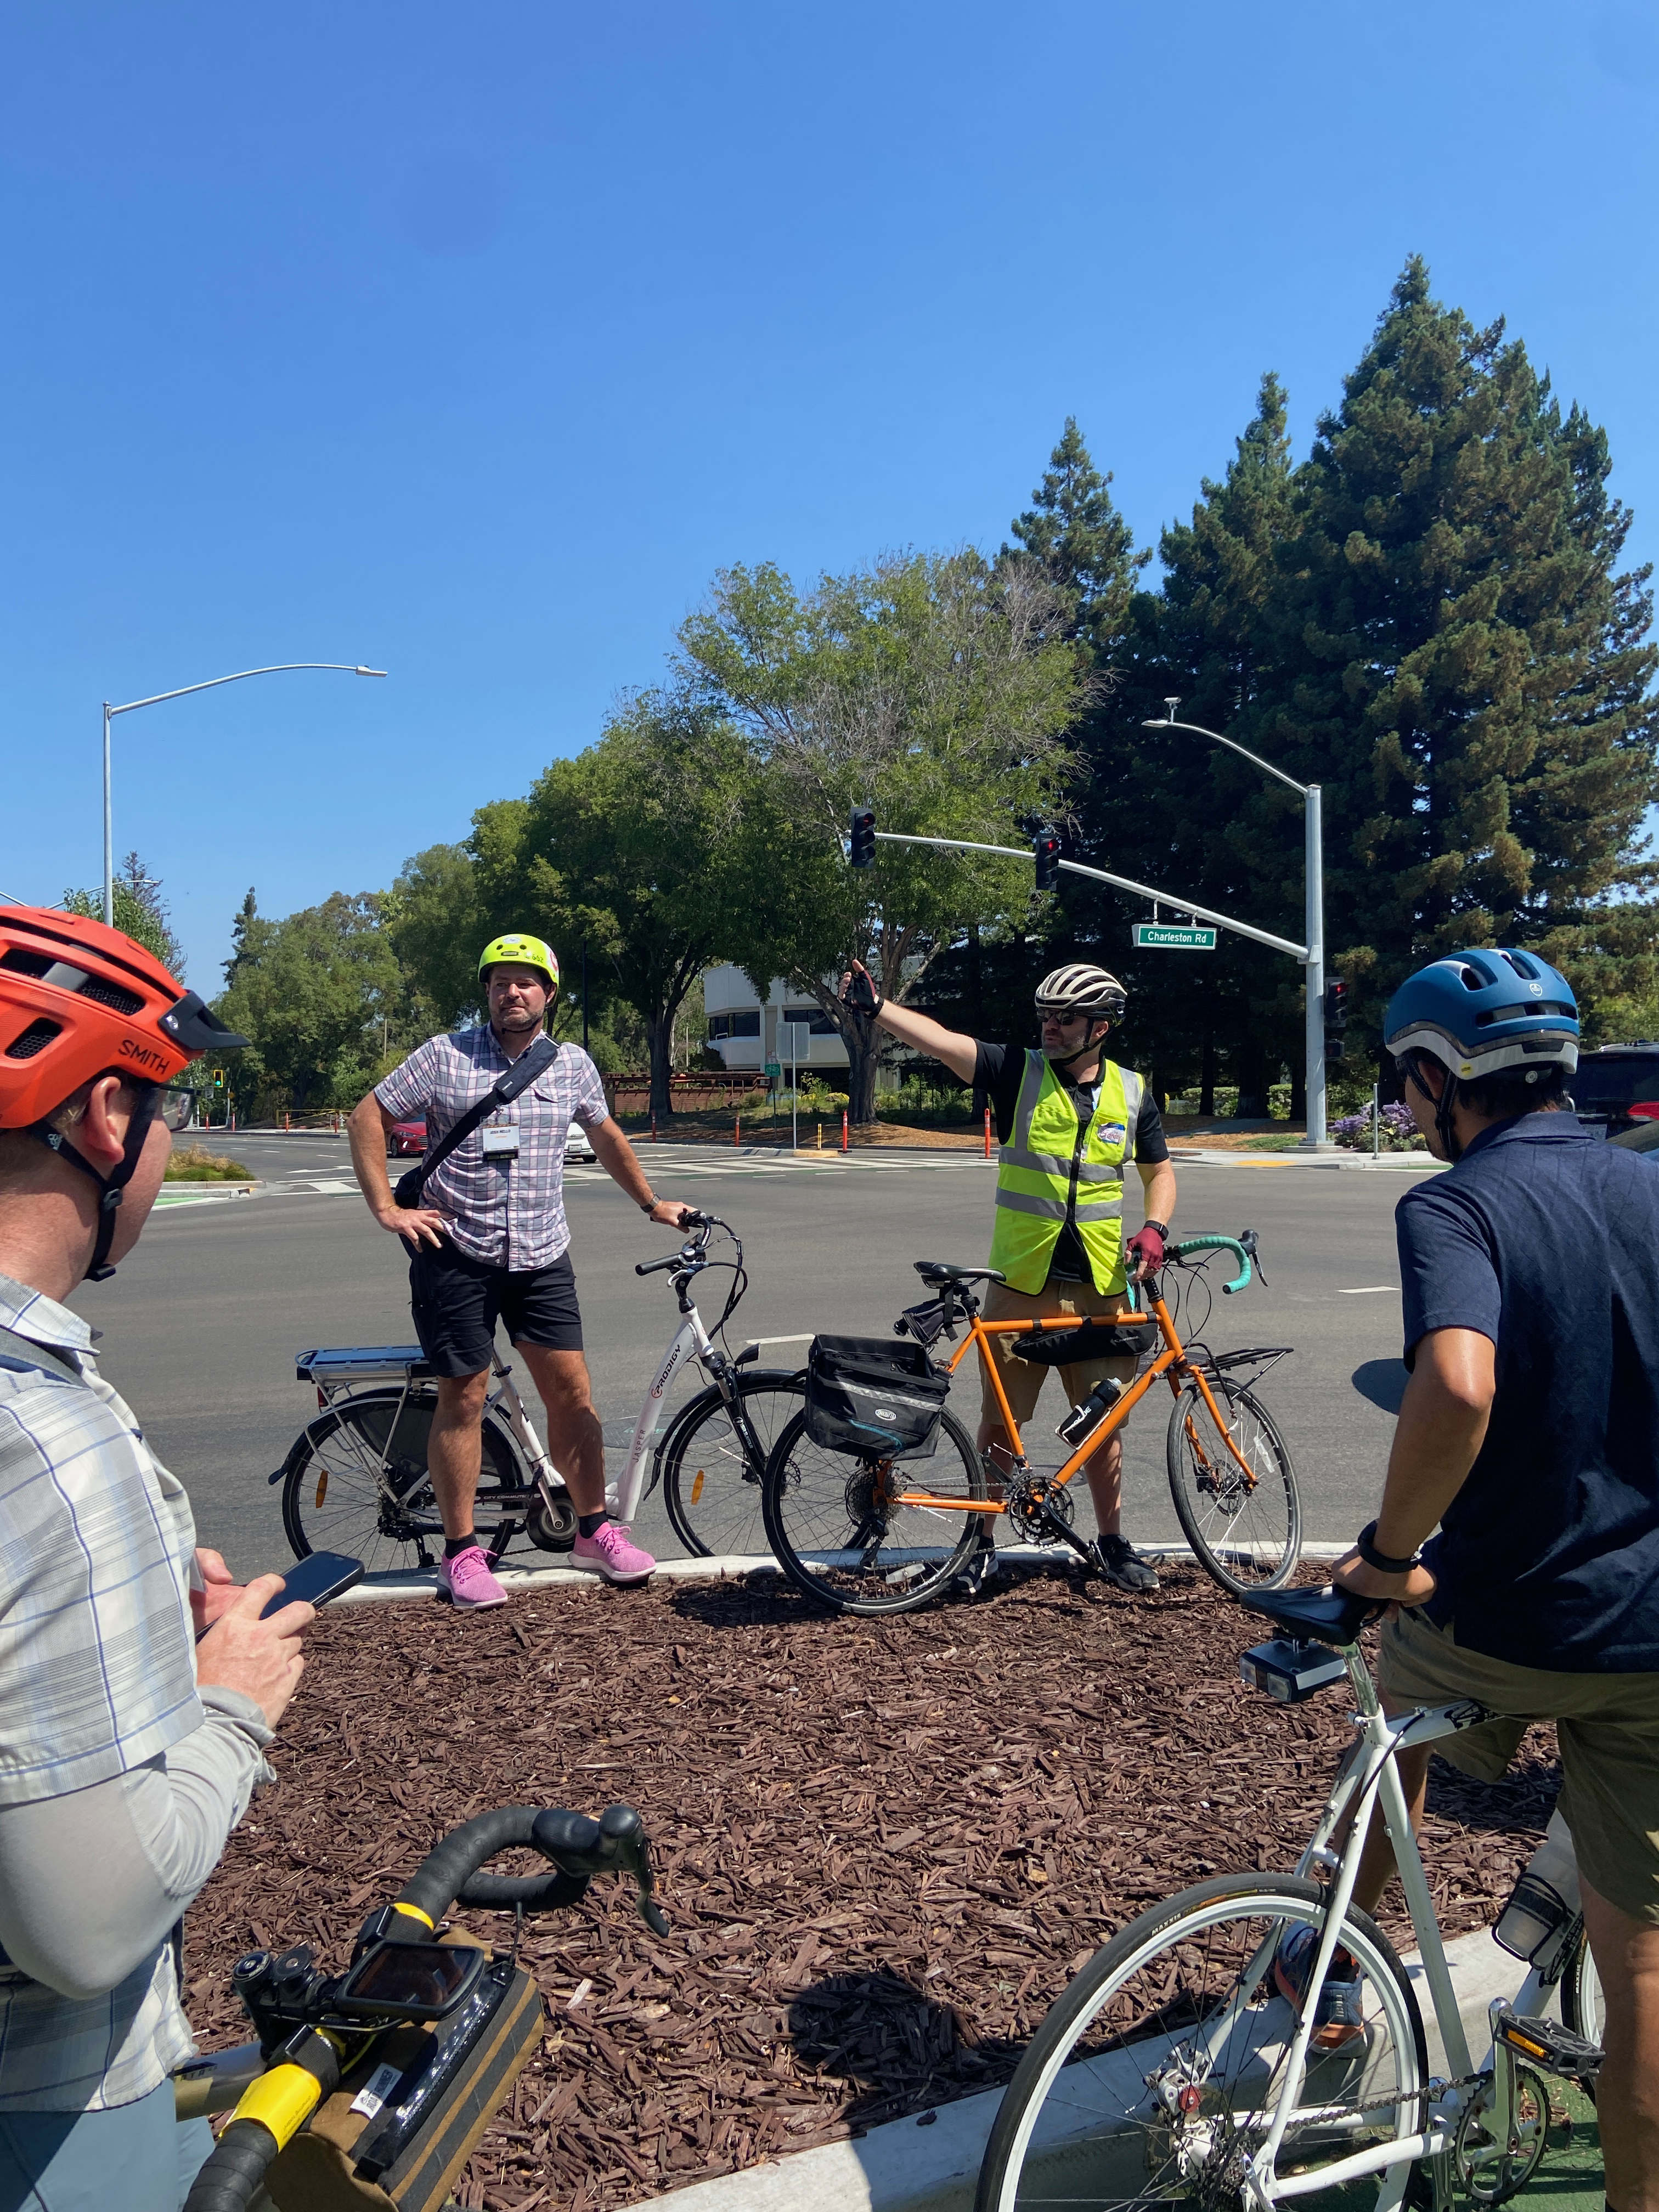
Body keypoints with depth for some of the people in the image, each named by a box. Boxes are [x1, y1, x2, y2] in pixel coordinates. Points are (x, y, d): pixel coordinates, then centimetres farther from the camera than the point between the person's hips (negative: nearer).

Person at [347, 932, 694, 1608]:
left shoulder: (573, 1065, 6)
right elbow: (367, 1118, 0)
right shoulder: (444, 1056, -4)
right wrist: (386, 1209, -6)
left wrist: (652, 1205, 27)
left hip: (542, 1256, 3)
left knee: (572, 1391, 1)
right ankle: (461, 1552, 14)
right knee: (464, 1397, 2)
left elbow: (605, 1136, 22)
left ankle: (594, 1530, 16)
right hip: (456, 1253, -2)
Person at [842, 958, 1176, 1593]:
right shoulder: (1019, 1072, -2)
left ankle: (1112, 1543, 29)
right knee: (1000, 1423, 6)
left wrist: (1153, 1229, -3)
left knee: (1104, 1423, 11)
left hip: (1102, 1288, 2)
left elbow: (1160, 1172, 16)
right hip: (1021, 1285, -2)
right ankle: (982, 1542, 21)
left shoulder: (1132, 1092, 5)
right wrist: (875, 1006, -29)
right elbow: (940, 1041, -15)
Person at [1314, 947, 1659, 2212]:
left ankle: (1337, 1967, 49)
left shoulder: (1454, 1207, -16)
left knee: (1400, 1725, 30)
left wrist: (1390, 1553, -21)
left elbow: (1457, 1389, -35)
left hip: (1501, 1621, -3)